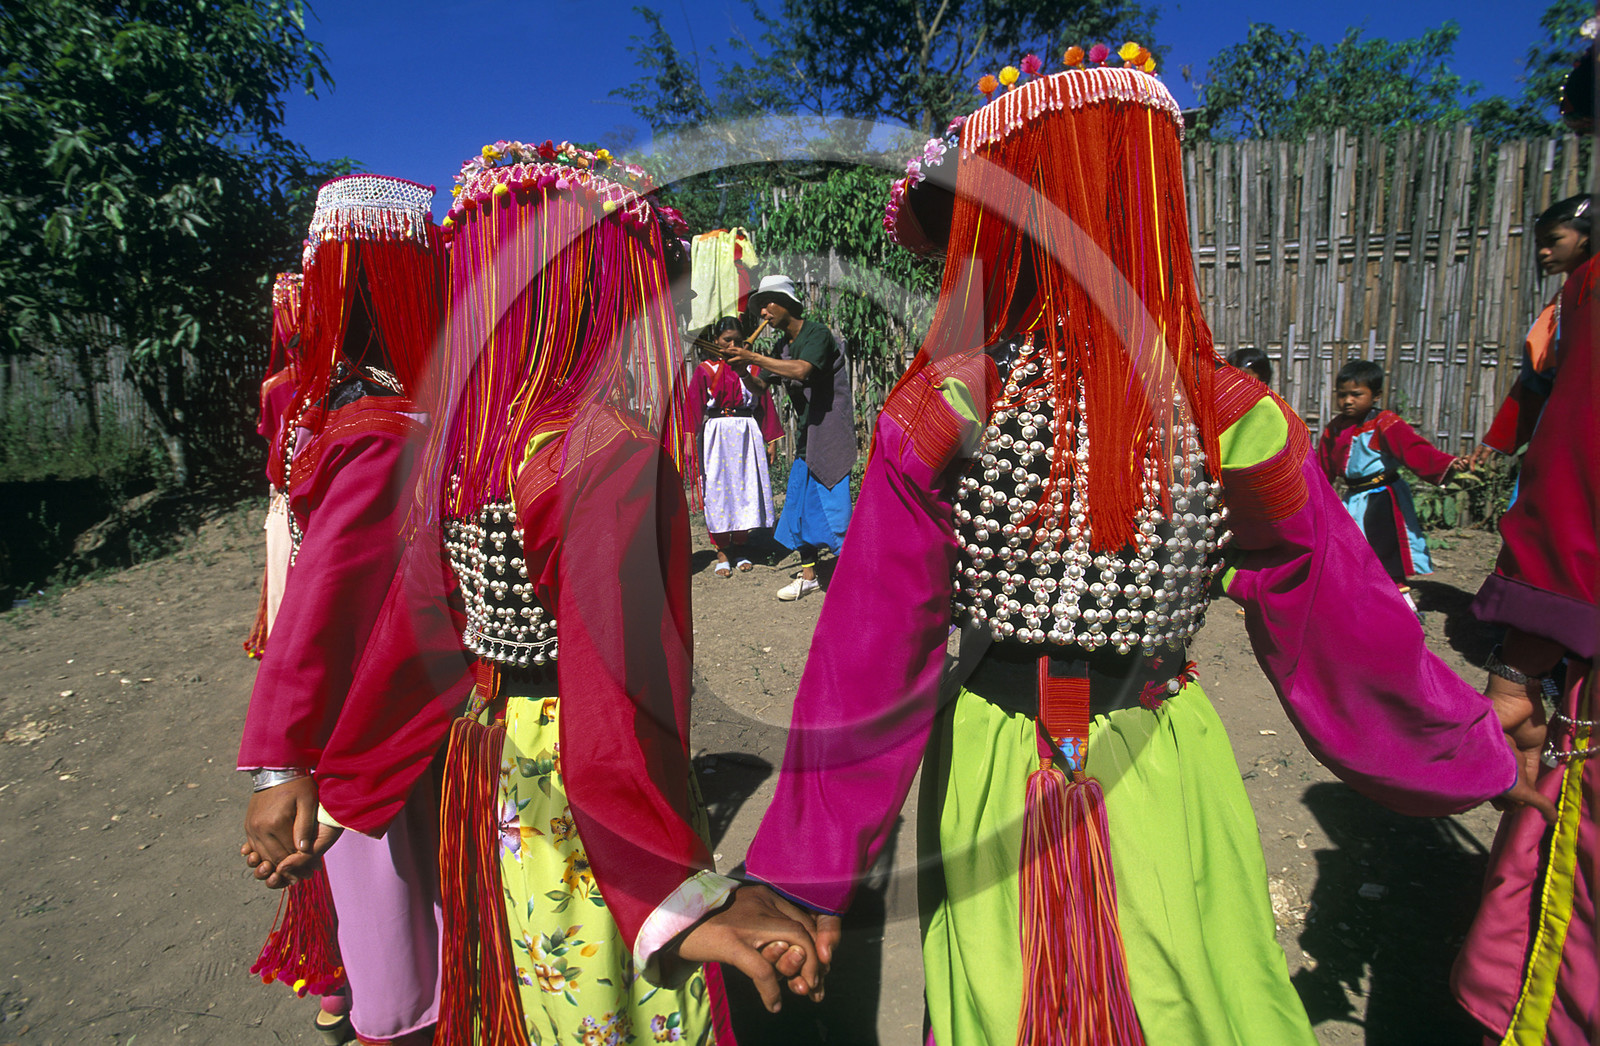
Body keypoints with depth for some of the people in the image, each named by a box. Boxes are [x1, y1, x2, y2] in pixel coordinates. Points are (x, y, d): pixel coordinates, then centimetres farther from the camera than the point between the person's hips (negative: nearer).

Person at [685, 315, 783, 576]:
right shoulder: (705, 370, 3)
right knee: (718, 494, 0)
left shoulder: (750, 367, 7)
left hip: (747, 437, 1)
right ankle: (721, 553, 9)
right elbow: (693, 408, 2)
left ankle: (740, 548, 17)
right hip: (716, 436, -1)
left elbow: (764, 402, 9)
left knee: (745, 490, 3)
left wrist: (769, 441, 5)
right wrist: (691, 444, -5)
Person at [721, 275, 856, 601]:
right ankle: (808, 575, 19)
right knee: (799, 503, 9)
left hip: (831, 433, -8)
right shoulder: (783, 344, 11)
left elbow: (801, 370, -33)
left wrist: (754, 357, -28)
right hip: (807, 433, 8)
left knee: (832, 504, -11)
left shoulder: (818, 334, -14)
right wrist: (744, 367, -4)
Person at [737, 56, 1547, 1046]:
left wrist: (812, 875, -4)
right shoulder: (1240, 423, -14)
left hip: (995, 776, -1)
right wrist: (1485, 754, 17)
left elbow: (868, 670, -16)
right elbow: (1351, 641, -3)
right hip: (1165, 778, 2)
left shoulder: (939, 418, -20)